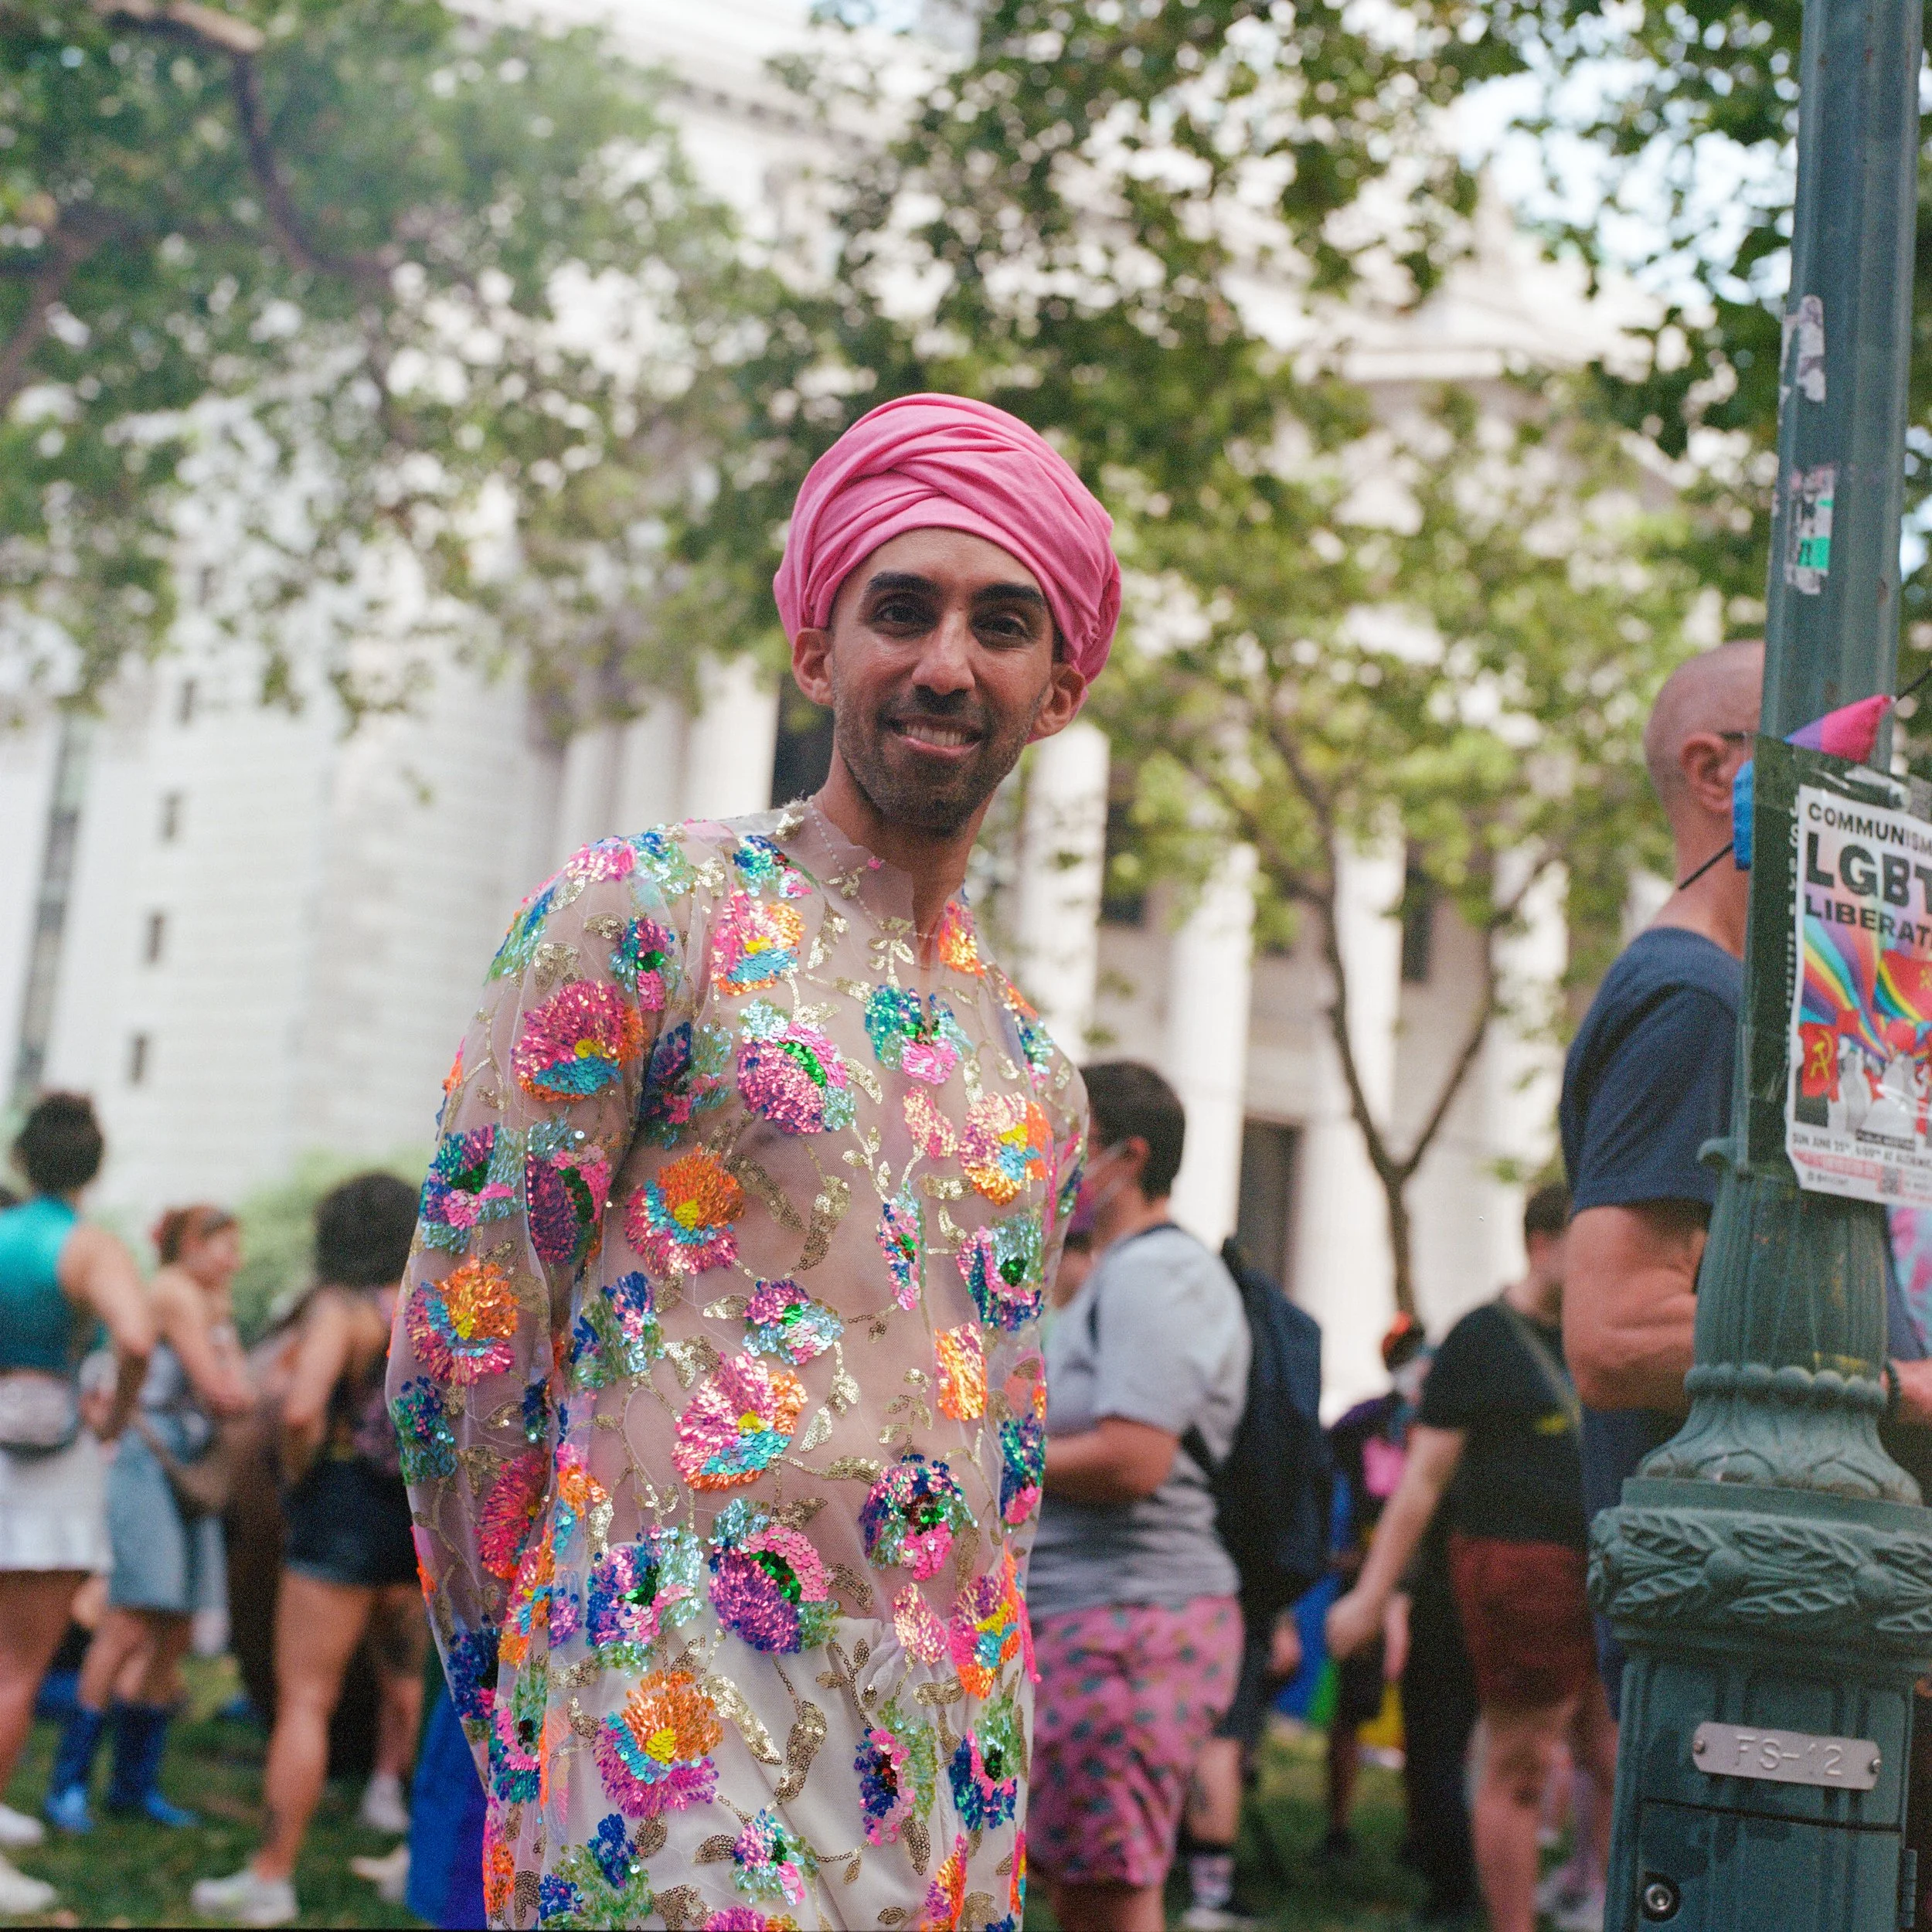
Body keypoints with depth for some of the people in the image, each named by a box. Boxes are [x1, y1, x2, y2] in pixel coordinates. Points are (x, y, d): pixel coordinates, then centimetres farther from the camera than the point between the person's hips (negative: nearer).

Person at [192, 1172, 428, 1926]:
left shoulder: (343, 1307, -11)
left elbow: (300, 1409, -24)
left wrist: (298, 1472, -8)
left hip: (346, 1510, -6)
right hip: (423, 1521, 6)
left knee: (304, 1700, -3)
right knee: (413, 1689, 20)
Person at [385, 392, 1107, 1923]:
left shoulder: (1031, 1064, 15)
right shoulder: (643, 913, -4)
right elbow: (458, 1344, -5)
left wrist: (979, 1756, 15)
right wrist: (522, 1708, 0)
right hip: (680, 1740, -6)